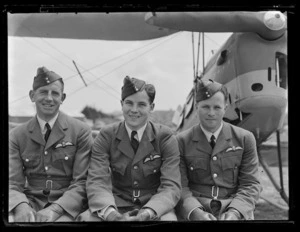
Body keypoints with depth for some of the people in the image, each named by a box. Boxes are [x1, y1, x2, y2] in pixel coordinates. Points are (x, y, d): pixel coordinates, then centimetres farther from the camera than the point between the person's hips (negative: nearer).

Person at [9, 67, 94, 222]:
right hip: (31, 203, 2)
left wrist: (55, 209, -19)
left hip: (67, 207, -2)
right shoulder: (17, 136, 9)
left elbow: (82, 182, -3)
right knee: (11, 218, -28)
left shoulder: (81, 131, 1)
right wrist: (21, 206, -19)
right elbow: (12, 183, 3)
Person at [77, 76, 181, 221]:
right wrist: (111, 214, -31)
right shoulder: (106, 136, 0)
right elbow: (97, 182, -9)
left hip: (154, 207, -1)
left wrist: (146, 213, -30)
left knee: (168, 219, -35)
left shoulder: (166, 137, -2)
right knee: (86, 218, -29)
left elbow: (171, 187, -10)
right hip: (117, 205, 2)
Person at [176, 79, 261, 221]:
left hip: (235, 210, 1)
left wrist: (234, 213, -12)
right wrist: (195, 212, -17)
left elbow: (250, 184, 5)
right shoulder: (181, 141, 6)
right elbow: (180, 186, 1)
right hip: (195, 208, -1)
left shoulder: (245, 139, 8)